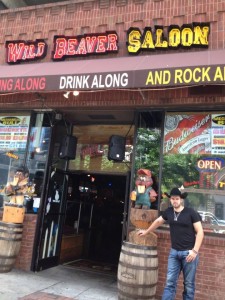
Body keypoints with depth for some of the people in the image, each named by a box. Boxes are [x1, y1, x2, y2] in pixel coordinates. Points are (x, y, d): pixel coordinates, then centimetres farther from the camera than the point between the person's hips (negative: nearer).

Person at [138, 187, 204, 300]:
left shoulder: (191, 213, -9)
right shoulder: (168, 212, 4)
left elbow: (200, 232, -8)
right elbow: (158, 221, 22)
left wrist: (195, 251, -16)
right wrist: (146, 231, 32)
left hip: (189, 252, -3)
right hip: (174, 252, 4)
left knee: (189, 283, 7)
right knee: (170, 282, 4)